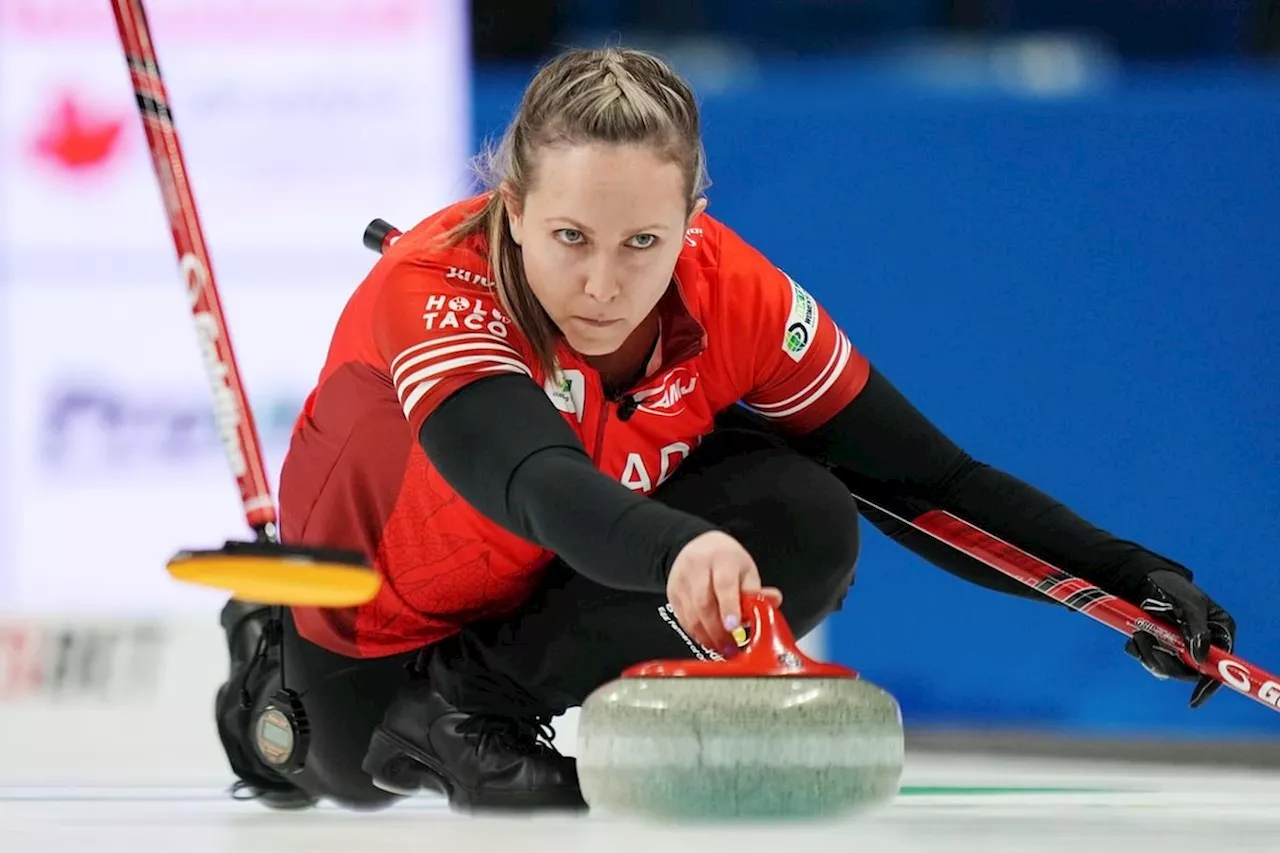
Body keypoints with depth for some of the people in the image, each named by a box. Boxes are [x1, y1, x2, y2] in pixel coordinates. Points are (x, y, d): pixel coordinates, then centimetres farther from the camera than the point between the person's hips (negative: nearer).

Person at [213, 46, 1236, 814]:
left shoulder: (738, 298, -27)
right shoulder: (431, 292, -40)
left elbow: (926, 479, -18)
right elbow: (536, 481, -59)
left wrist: (1131, 579, -28)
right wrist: (676, 550, -80)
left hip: (563, 581, 3)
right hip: (380, 613, -3)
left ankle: (472, 698, -9)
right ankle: (282, 671, 26)